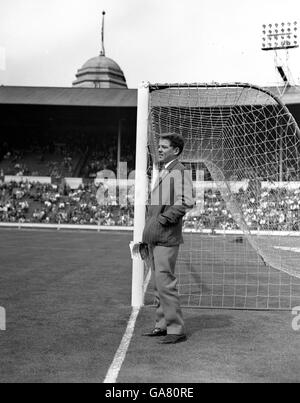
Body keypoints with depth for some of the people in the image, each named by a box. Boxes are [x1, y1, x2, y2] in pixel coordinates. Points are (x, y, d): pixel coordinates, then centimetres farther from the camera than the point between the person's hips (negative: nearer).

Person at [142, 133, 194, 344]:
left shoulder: (180, 172, -8)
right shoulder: (163, 172, 19)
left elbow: (187, 202, -19)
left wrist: (166, 218, -19)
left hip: (167, 237, -9)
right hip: (154, 237, 9)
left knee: (165, 283, -9)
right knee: (158, 283, 13)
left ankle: (176, 329, 0)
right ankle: (163, 325, 22)